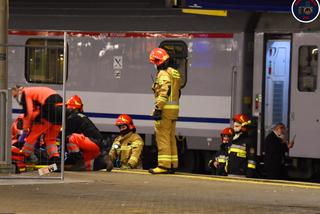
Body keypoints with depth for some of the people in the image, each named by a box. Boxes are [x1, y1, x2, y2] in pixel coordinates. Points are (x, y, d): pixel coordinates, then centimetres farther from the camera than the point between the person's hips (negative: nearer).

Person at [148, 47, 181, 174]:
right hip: (174, 109, 10)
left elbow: (164, 93, -22)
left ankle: (164, 165, -10)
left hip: (165, 109, -10)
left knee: (163, 137, -8)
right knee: (171, 137, 14)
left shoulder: (163, 74, -12)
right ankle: (172, 165, 17)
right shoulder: (174, 73, 18)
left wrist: (158, 109, -23)